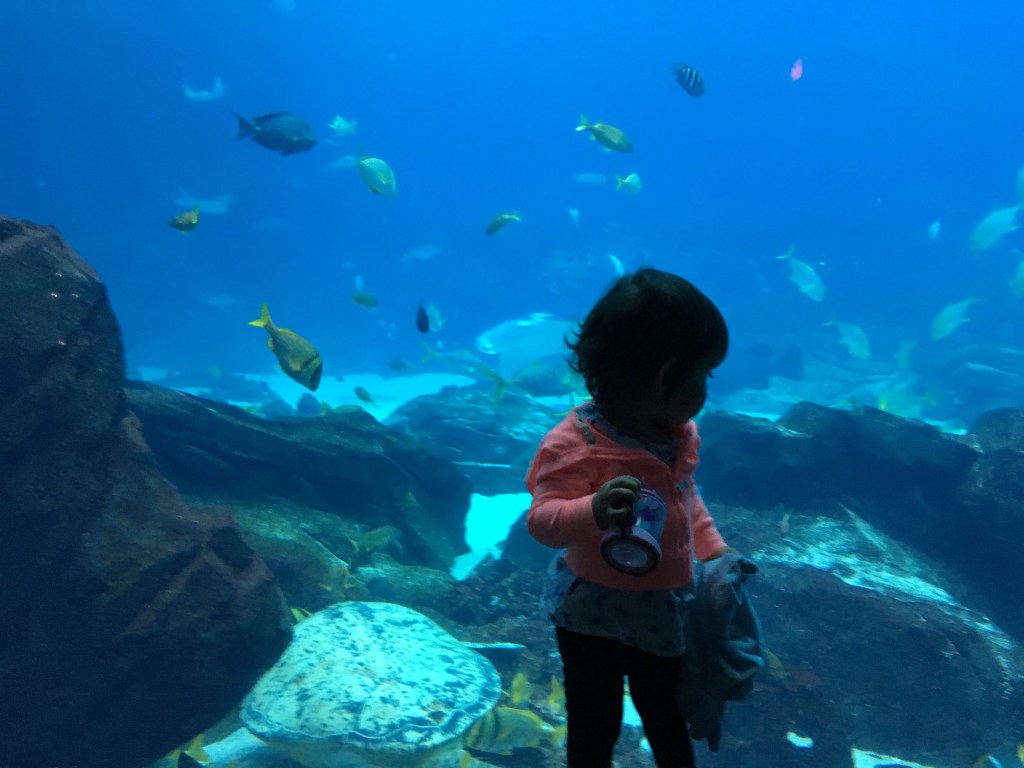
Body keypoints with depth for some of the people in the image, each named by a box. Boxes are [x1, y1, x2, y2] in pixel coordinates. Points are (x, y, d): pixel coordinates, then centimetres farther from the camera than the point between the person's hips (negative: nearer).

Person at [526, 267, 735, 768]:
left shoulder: (678, 434, -4)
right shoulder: (578, 443, -28)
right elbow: (543, 519, -33)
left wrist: (715, 551, 10)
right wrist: (593, 511, -51)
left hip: (664, 610, 6)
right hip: (593, 614, -6)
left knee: (668, 721, 27)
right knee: (595, 727, 15)